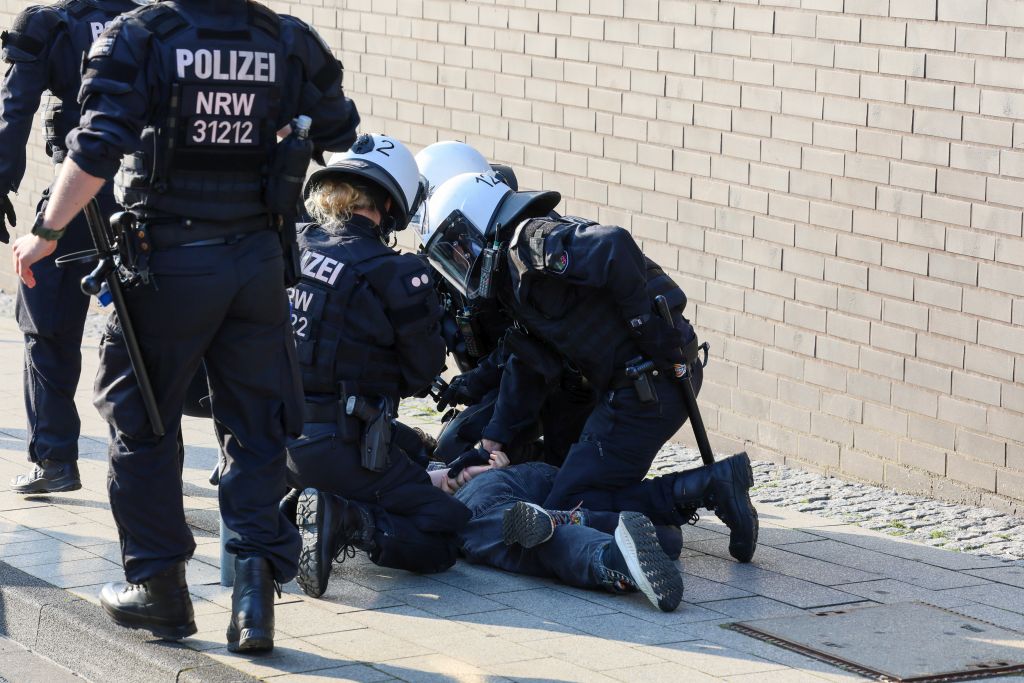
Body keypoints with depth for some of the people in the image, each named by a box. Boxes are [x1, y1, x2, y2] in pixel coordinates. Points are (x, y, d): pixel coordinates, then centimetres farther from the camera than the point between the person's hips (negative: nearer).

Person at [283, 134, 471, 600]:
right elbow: (422, 373, -3)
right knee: (441, 539, 4)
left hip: (276, 437, 6)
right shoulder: (395, 275, -14)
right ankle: (352, 524, -20)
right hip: (341, 450, -6)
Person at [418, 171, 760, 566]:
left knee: (566, 507, -7)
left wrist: (650, 329, -24)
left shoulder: (531, 242, -12)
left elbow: (614, 247, -29)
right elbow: (528, 368, 27)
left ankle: (706, 489, -11)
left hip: (647, 386, -10)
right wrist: (494, 439, 24)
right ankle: (713, 485, 13)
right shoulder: (517, 279, 21)